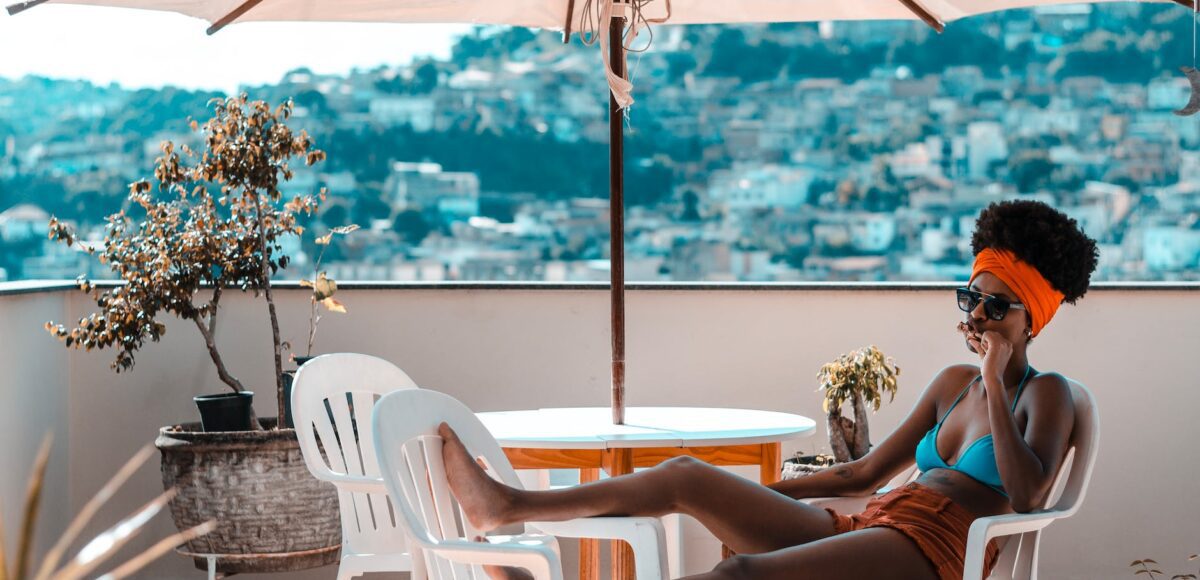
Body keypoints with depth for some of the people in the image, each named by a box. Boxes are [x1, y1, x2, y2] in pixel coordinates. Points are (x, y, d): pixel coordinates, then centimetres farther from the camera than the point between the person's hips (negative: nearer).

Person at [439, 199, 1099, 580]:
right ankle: (507, 506, -6)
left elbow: (1027, 495, -15)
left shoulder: (1044, 394, 5)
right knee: (685, 476, -3)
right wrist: (748, 496, 23)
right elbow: (863, 473, 26)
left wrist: (995, 383, -9)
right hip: (863, 526, 8)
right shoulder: (953, 382, 25)